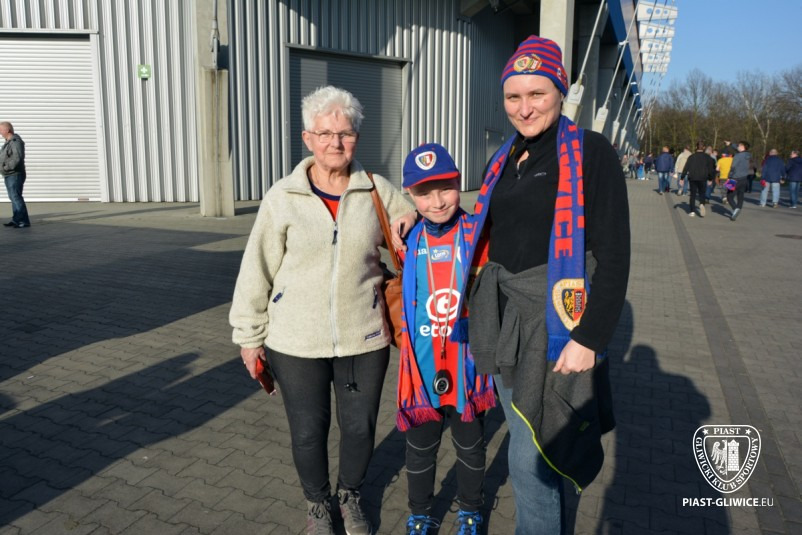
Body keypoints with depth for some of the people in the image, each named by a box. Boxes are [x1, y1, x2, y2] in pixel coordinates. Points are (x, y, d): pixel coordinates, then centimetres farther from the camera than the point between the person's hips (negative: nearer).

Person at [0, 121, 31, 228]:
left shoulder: (15, 141, -14)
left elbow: (17, 158, -25)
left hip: (15, 175, -10)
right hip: (9, 175, 10)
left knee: (16, 197, -12)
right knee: (13, 198, 13)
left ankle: (24, 221, -11)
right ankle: (16, 220, 18)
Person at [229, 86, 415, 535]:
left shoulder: (379, 192, -2)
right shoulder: (283, 198, -6)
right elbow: (257, 271, -1)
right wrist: (250, 335, 1)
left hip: (364, 339, 1)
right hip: (297, 343, -1)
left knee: (360, 427, 15)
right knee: (308, 432, 13)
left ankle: (351, 495, 45)